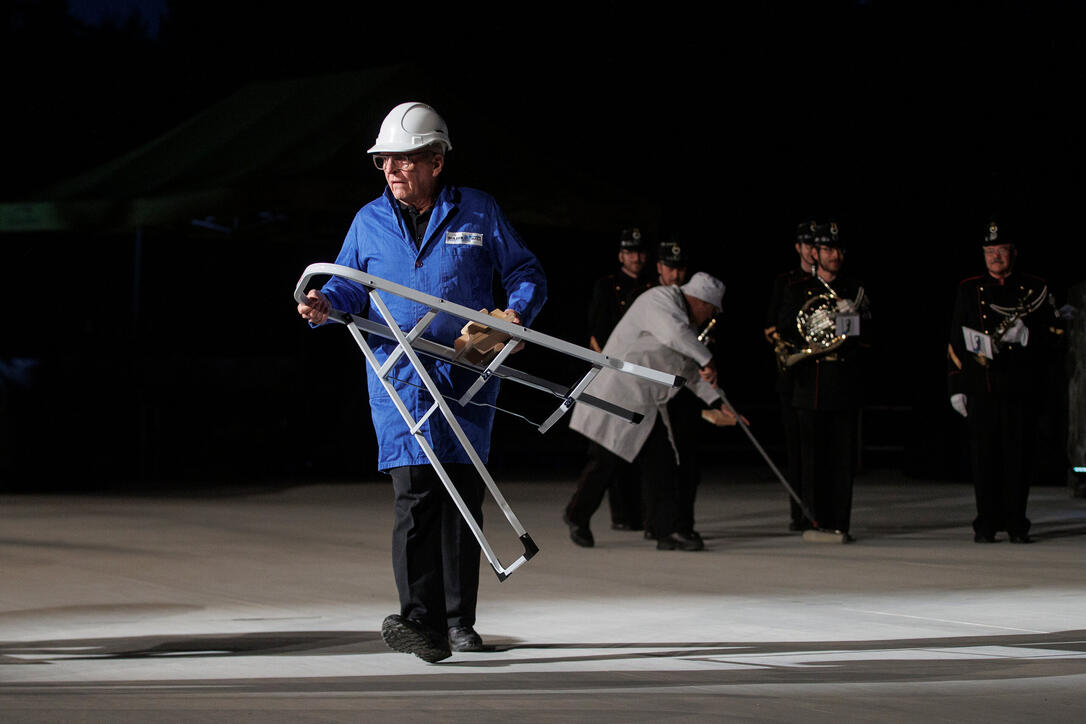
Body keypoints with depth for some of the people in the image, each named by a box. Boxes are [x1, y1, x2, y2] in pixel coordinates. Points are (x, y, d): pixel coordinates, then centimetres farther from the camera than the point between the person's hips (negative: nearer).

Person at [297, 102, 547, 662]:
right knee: (416, 493, -15)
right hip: (399, 379, 0)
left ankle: (459, 621, 15)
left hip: (467, 377, 0)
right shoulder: (369, 222, 10)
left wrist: (517, 313, -9)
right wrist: (324, 304, -7)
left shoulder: (479, 213, 5)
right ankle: (420, 621, -20)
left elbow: (525, 274, 11)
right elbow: (349, 284, 16)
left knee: (463, 496, 5)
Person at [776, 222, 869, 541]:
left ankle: (839, 523, 0)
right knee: (813, 458, -1)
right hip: (811, 386, -1)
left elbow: (868, 334, 7)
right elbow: (784, 332, 2)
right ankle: (816, 522, 3)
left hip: (847, 385, 1)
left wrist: (852, 316, -11)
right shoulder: (797, 291, 9)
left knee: (843, 457, -2)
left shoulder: (854, 291, 13)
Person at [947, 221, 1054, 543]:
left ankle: (1016, 524, 4)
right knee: (984, 456, 0)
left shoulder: (1034, 289, 8)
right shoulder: (969, 290, 11)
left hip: (1020, 387, -1)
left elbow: (1048, 336, 6)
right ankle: (986, 524, 5)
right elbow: (956, 341, 10)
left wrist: (1024, 335, -15)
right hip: (981, 387, 1)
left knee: (1018, 454, -2)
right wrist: (956, 386, 4)